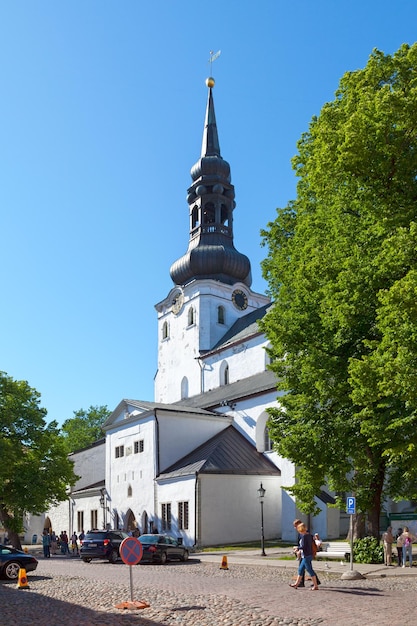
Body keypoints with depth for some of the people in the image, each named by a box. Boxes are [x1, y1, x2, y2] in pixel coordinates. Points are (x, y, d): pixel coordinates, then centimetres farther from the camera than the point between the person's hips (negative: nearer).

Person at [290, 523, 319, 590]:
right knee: (300, 569, 17)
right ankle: (297, 583, 26)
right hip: (309, 555, 10)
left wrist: (298, 548, -7)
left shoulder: (304, 536, -18)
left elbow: (303, 546, -24)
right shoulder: (309, 535, 8)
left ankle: (316, 586, 3)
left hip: (306, 556, -10)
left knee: (310, 570, -3)